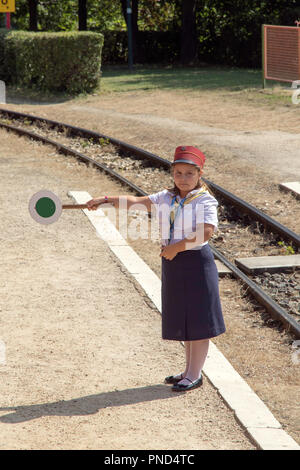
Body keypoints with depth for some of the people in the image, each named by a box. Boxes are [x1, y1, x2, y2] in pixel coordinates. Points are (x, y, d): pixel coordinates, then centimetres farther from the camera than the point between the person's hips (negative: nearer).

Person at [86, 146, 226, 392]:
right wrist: (105, 200, 0)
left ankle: (194, 375, 6)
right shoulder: (166, 198, 9)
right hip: (173, 263, 7)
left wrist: (177, 247, -20)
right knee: (184, 320, 14)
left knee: (198, 320, 0)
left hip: (196, 262, -7)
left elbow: (207, 231, -24)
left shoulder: (205, 200, -10)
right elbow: (135, 202, 8)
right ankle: (191, 370, 24)